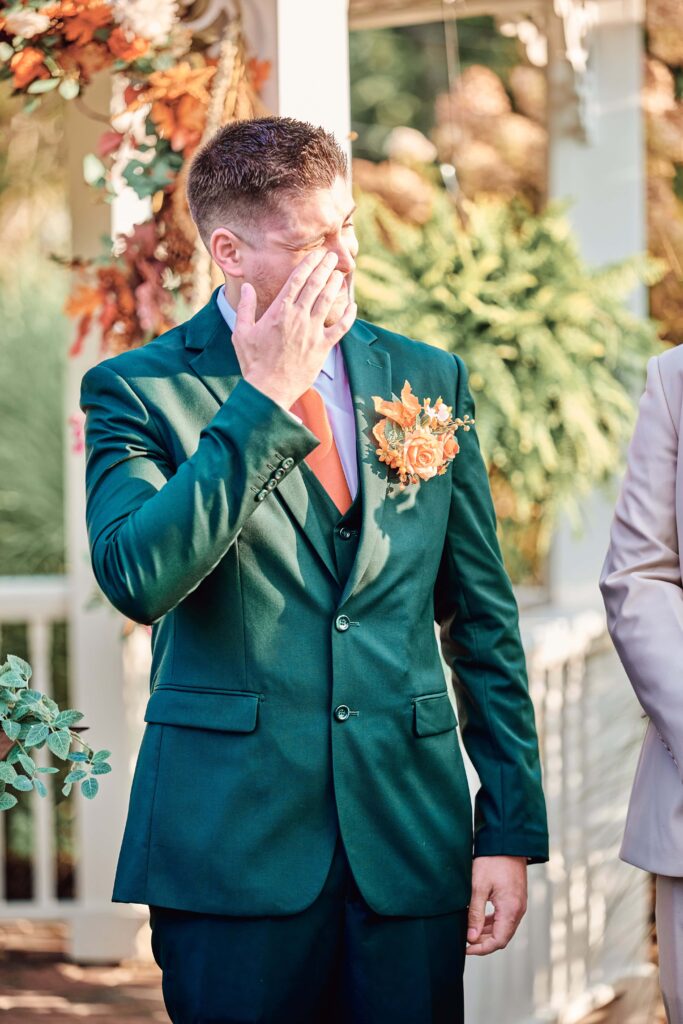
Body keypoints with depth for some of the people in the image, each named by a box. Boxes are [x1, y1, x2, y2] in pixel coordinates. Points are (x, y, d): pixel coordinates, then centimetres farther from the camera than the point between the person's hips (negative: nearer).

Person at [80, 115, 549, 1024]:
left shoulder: (430, 379, 9)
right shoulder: (139, 392, -2)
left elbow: (482, 619, 11)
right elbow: (138, 579, -20)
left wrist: (512, 828, 6)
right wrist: (262, 399, -16)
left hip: (412, 839, 3)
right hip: (233, 847, -3)